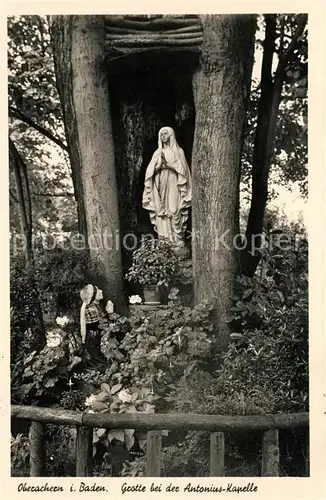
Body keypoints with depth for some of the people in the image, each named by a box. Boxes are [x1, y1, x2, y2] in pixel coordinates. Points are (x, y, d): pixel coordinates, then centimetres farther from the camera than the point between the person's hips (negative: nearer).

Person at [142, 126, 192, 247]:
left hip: (173, 187, -3)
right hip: (160, 187, 3)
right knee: (161, 211, -2)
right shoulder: (157, 153, 14)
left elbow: (182, 169, -4)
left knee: (174, 211, -9)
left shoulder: (178, 151, 7)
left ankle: (177, 239, -5)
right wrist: (160, 165, -13)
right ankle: (164, 238, 4)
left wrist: (167, 163, -16)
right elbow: (151, 171, 6)